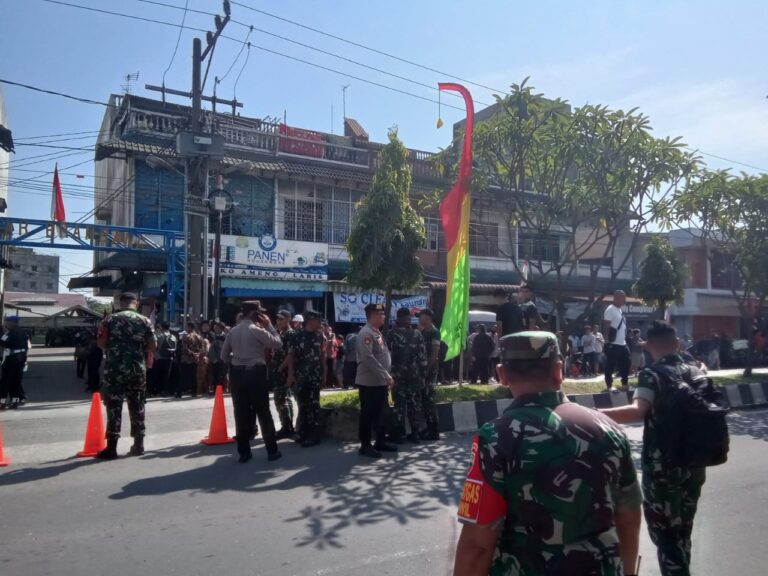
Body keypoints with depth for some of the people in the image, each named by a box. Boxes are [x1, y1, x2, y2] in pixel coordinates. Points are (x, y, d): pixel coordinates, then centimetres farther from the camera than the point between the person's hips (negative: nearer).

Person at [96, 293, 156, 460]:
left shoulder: (109, 320, 0)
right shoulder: (144, 321, 3)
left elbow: (101, 343, -2)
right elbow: (153, 346, 0)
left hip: (114, 369, -1)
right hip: (137, 369, 2)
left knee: (114, 406, 1)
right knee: (137, 406, 10)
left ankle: (111, 447, 0)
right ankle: (138, 444, 15)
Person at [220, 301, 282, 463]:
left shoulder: (233, 331, 9)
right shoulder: (257, 329, -10)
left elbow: (224, 356, 14)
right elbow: (278, 343, -7)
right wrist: (269, 325, -1)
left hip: (237, 373, 5)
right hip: (256, 373, -5)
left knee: (241, 413, 8)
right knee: (263, 412, 3)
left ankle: (243, 452, 12)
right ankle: (272, 450, 9)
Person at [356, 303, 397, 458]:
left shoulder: (377, 332, 15)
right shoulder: (366, 333, -16)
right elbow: (368, 358, -26)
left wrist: (387, 377, 14)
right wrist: (386, 376, -23)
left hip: (381, 382, 9)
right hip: (369, 383, -9)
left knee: (380, 414, 15)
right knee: (368, 414, 0)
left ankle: (380, 442, 25)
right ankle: (365, 446, 9)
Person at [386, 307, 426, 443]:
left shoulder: (391, 334, -5)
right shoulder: (417, 334, 3)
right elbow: (422, 356, 1)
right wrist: (423, 375, 6)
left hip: (397, 374, -2)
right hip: (414, 374, 3)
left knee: (399, 403, 3)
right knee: (412, 402, 9)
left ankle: (398, 434, 7)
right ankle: (414, 433, 13)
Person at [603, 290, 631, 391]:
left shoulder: (620, 310, 16)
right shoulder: (610, 310, -13)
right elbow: (606, 327, -18)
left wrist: (625, 340, 21)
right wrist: (608, 342, -22)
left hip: (622, 344, 10)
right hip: (613, 344, -10)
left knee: (625, 365, 14)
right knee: (610, 366, -2)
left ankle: (625, 384, 25)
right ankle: (609, 385, 5)